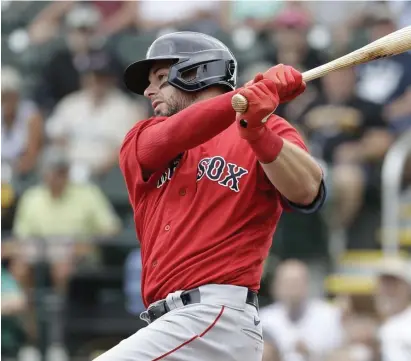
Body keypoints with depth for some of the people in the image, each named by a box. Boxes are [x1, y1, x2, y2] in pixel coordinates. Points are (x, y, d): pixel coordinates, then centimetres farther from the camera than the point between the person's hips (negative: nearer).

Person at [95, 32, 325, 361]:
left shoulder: (269, 132, 6)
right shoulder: (139, 142, 18)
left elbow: (308, 193, -13)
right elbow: (169, 138, -6)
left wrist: (257, 132, -29)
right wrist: (250, 95, -21)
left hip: (218, 318, -7)